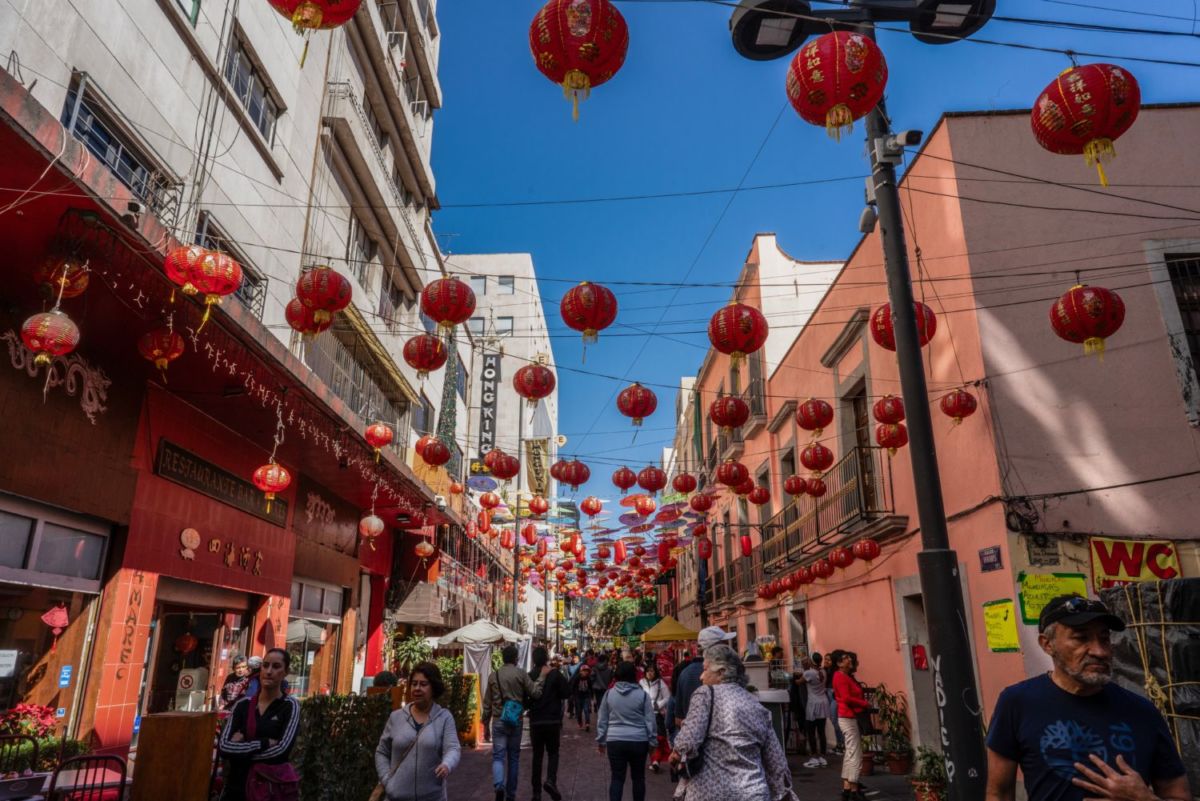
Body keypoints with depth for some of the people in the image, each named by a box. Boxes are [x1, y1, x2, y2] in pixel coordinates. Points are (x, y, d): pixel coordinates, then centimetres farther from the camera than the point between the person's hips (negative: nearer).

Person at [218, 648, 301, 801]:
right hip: (238, 783, 3)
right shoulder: (243, 705, 3)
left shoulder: (290, 706, -7)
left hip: (273, 785, -3)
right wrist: (264, 744, -18)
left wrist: (240, 749, -11)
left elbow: (281, 750, -18)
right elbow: (223, 746, -8)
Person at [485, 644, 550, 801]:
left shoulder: (493, 676, 3)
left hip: (498, 721, 1)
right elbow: (536, 693, -7)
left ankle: (499, 786, -26)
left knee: (498, 756, 1)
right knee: (513, 757, 12)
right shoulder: (521, 673, -5)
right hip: (516, 721, -1)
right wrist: (542, 675, 2)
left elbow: (488, 703, 9)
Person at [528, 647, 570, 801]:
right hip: (553, 720, -2)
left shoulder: (529, 676, -3)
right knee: (553, 752, 11)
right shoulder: (555, 674, -10)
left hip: (535, 721, 2)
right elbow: (567, 692, -6)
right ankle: (551, 780, -12)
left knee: (537, 755, 11)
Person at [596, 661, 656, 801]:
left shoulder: (609, 694, 0)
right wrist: (653, 741, 8)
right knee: (638, 777, 15)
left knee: (617, 778, 7)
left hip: (615, 741, 1)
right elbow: (650, 721, -2)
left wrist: (601, 740, 17)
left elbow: (601, 720, 7)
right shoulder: (642, 694, -5)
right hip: (639, 741, -1)